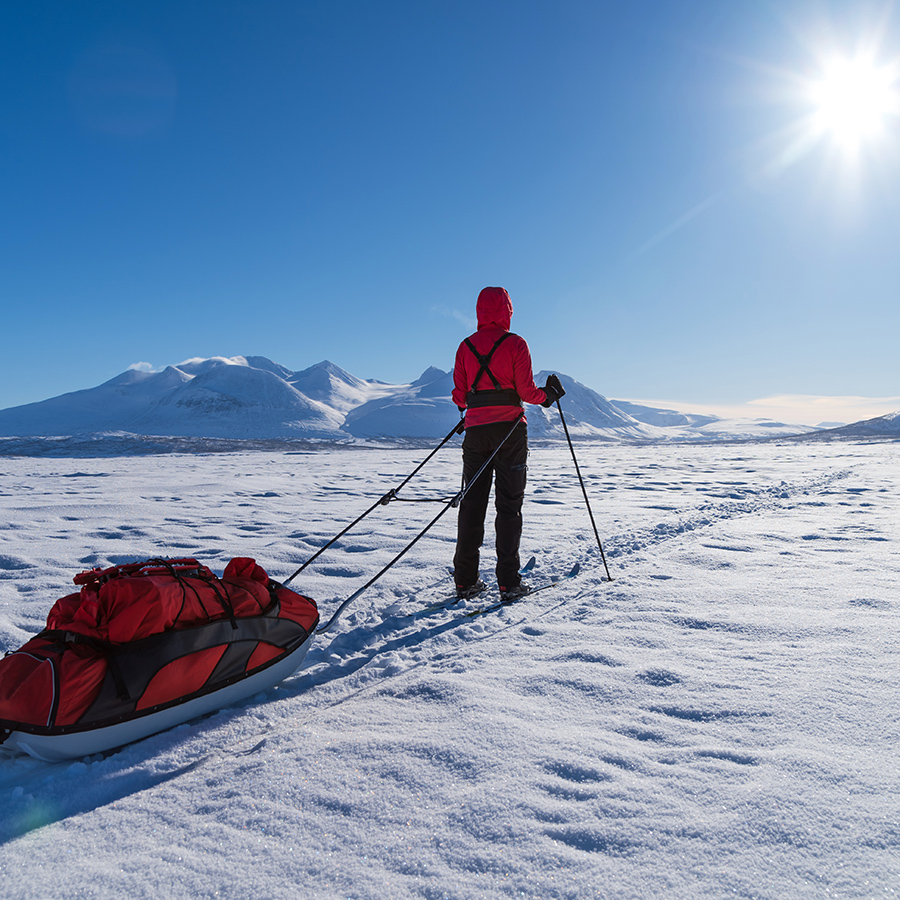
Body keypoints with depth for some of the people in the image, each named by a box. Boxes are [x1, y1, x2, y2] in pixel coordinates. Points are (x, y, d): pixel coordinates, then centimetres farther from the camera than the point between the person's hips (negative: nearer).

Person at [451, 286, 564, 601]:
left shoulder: (466, 346, 8)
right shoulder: (515, 344, -3)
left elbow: (460, 395, 7)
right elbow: (526, 391, -8)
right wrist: (549, 393, 12)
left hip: (476, 430, 3)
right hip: (509, 430, -3)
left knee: (472, 503, 8)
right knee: (509, 504, 2)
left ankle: (465, 581, 10)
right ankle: (508, 582, 2)